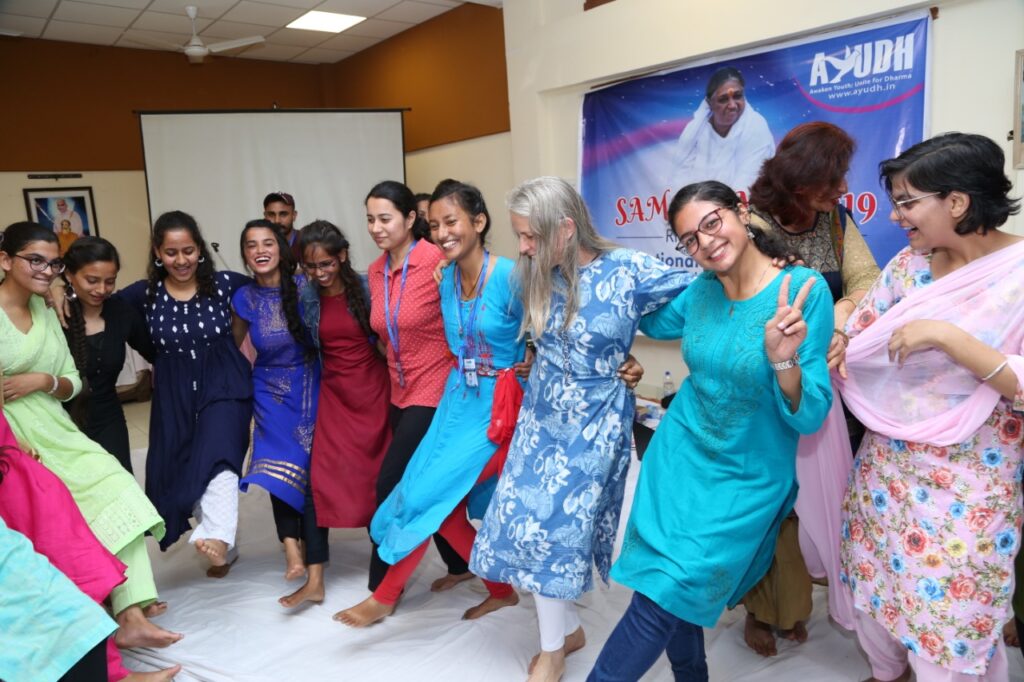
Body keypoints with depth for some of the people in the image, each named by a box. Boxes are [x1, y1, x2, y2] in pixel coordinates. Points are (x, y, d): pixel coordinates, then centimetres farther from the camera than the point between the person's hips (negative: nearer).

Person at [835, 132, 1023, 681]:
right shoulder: (908, 264, 0)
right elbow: (853, 340, 3)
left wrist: (948, 338, -30)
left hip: (967, 485, -6)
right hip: (887, 466, 6)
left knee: (952, 617, 6)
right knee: (875, 585, 21)